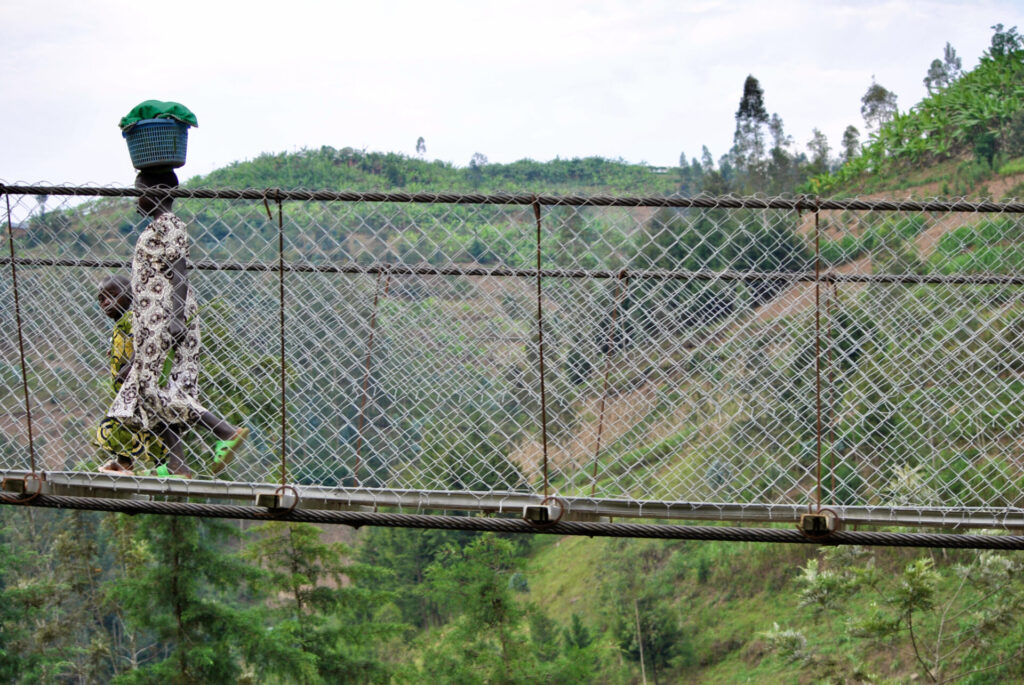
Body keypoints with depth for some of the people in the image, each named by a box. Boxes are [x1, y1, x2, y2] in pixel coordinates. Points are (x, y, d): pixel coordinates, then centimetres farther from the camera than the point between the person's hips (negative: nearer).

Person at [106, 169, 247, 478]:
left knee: (152, 386, -13)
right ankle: (176, 464, 2)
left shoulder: (167, 226, -9)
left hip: (165, 316, -10)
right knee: (148, 385, 5)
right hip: (153, 320, 10)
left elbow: (179, 275, -17)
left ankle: (226, 432, -18)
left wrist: (176, 319, -25)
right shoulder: (155, 227, 19)